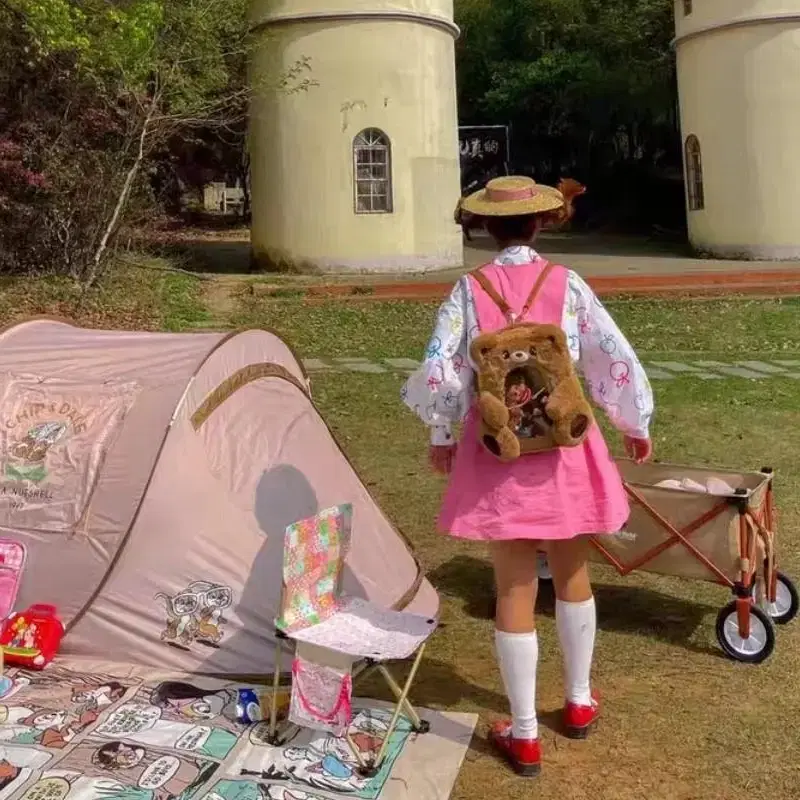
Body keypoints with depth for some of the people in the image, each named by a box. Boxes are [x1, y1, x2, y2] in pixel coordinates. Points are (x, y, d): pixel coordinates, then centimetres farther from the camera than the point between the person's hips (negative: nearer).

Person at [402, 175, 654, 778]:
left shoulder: (470, 291, -6)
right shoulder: (567, 285, -5)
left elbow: (439, 372, -8)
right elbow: (617, 360, -3)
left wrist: (441, 436, 8)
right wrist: (637, 424, 13)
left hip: (497, 456, -1)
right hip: (565, 451, 1)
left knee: (515, 589, 7)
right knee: (572, 574, 20)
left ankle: (524, 733, 16)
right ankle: (579, 702, 37)